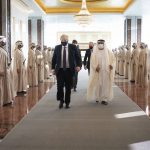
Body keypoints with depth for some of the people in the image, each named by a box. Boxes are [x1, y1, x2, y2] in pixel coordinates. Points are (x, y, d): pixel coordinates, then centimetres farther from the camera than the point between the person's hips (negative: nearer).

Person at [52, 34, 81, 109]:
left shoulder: (73, 47, 2)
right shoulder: (57, 47, 5)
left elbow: (78, 57, 3)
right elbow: (54, 59, 11)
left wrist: (78, 65, -12)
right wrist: (53, 68, 6)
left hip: (69, 70, 0)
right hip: (60, 70, 1)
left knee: (68, 87, 5)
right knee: (60, 86, -5)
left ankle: (67, 103, 16)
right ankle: (61, 101, 16)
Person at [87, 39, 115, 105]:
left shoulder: (108, 52, 8)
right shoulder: (94, 52, 2)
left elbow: (113, 59, 9)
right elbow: (92, 61, -5)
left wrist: (112, 65, -10)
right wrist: (95, 67, -22)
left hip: (106, 71, 1)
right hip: (98, 71, -1)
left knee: (105, 85, 0)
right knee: (97, 85, 3)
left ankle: (104, 99, 3)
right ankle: (97, 97, 20)